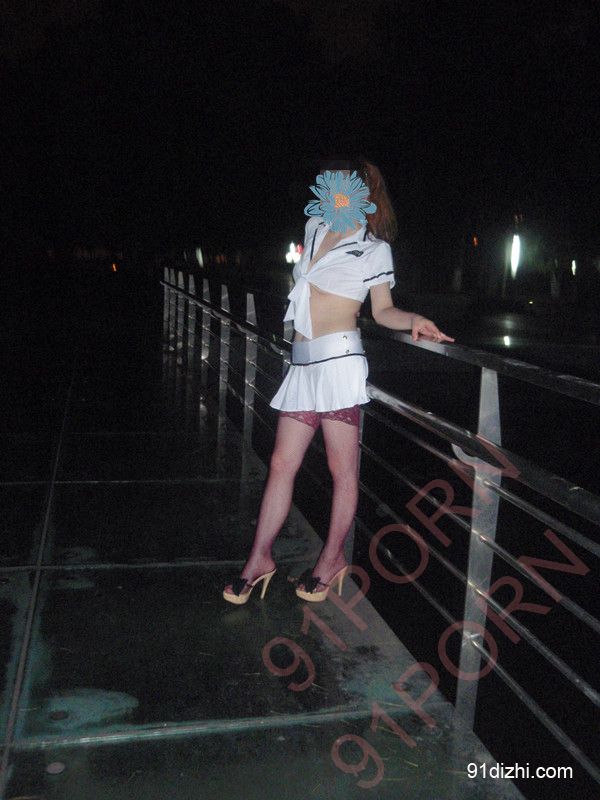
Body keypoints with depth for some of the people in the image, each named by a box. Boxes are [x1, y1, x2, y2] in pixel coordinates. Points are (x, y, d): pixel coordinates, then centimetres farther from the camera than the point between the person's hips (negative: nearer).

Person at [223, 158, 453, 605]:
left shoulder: (375, 249, 3)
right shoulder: (316, 227, 17)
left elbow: (383, 310, 3)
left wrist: (413, 320, -13)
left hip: (338, 359, -6)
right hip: (303, 365, 6)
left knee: (342, 469, 1)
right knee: (282, 464, 7)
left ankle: (333, 559, 17)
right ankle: (260, 558, 16)